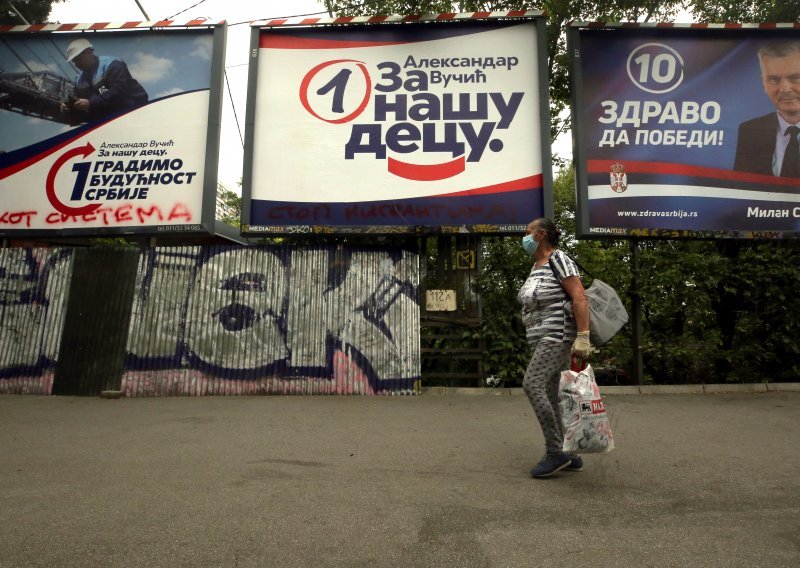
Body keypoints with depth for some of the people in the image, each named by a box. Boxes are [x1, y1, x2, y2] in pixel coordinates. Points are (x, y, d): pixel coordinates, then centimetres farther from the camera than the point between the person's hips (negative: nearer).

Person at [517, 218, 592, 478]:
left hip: (558, 335, -9)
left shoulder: (558, 259, -8)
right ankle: (569, 455, 15)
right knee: (550, 395, 7)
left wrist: (583, 337, -24)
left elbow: (580, 298, -17)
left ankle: (555, 452, -9)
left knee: (532, 384, -18)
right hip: (543, 339, 9)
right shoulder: (537, 266, 18)